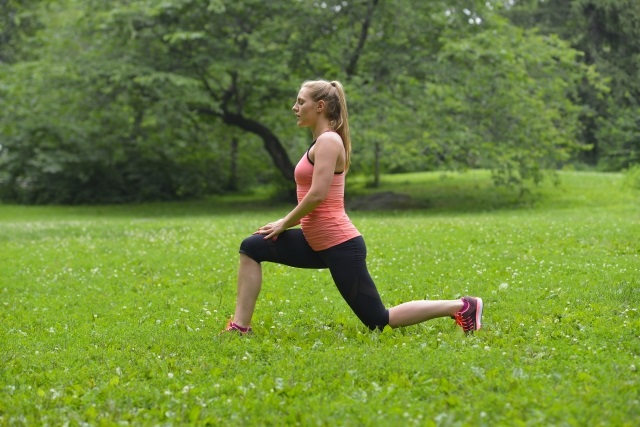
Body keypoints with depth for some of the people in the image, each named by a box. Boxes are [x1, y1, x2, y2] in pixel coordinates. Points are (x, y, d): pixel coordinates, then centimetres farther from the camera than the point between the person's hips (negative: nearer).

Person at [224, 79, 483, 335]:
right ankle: (240, 326, 5)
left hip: (339, 245, -10)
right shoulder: (323, 142, 16)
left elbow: (317, 194, -22)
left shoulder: (328, 140, -13)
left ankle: (461, 307, 5)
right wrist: (285, 223, 13)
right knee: (252, 247, 6)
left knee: (379, 321, -2)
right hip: (320, 243, 10)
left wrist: (284, 223, -10)